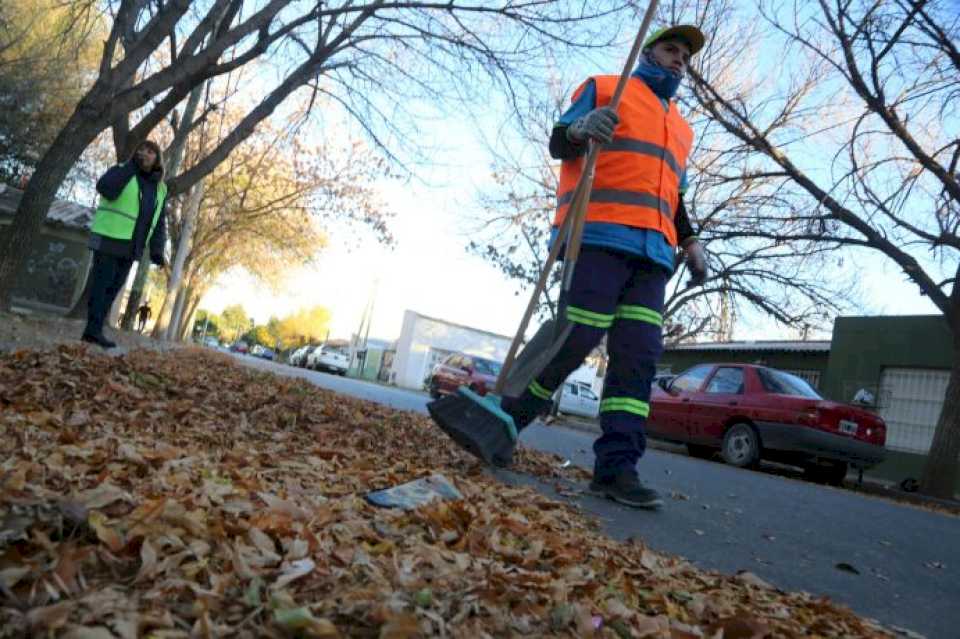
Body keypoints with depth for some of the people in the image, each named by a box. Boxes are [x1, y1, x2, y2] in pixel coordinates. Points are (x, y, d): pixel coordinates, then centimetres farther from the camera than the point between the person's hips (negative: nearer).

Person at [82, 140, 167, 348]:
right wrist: (131, 165, -17)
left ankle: (93, 330, 7)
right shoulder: (122, 171, 0)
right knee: (101, 284, -7)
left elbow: (159, 223, 14)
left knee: (113, 288, 4)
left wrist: (156, 249, 3)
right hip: (109, 238, -5)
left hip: (131, 246, 5)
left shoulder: (160, 189, 15)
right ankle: (94, 329, -6)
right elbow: (105, 188, -21)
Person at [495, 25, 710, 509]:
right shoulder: (604, 88, 14)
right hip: (599, 234, -6)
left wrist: (690, 241, 14)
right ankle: (505, 419, 4)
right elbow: (558, 143, 6)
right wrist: (580, 131, -18)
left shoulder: (681, 130, 32)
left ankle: (617, 466, -6)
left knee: (639, 356, -6)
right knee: (575, 337, -16)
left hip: (653, 252, 6)